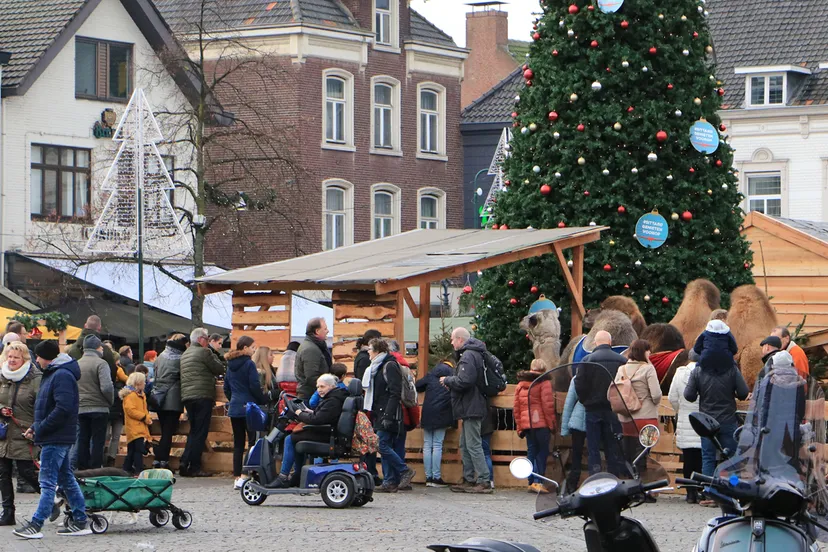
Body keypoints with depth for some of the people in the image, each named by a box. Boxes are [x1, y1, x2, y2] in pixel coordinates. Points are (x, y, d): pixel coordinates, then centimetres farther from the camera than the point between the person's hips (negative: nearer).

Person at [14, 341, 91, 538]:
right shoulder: (52, 374, 17)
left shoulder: (61, 376, -16)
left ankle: (35, 525, -8)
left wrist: (40, 428, -20)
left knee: (48, 482, -8)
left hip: (55, 439, -11)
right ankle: (79, 522, 17)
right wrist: (35, 427, 11)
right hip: (59, 438, 11)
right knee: (66, 479, 13)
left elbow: (63, 409, -25)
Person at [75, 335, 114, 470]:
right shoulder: (100, 363, -11)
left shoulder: (77, 364, 8)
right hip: (99, 408, -5)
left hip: (80, 409, 5)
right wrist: (110, 401, -3)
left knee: (83, 440, 11)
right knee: (98, 441, 0)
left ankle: (82, 470, 12)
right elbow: (106, 387, -20)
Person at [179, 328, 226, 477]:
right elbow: (220, 369, -5)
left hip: (187, 396, 8)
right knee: (200, 432, -4)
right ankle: (194, 467, -6)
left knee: (194, 431, 15)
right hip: (202, 396, -8)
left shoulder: (184, 355, 18)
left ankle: (185, 463, 5)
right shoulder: (204, 352, -7)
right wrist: (213, 354, 7)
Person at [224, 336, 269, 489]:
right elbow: (254, 387, -13)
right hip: (249, 407, -7)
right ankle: (244, 477, -13)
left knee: (238, 443, 10)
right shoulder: (249, 364, -10)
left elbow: (226, 388, 17)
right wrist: (264, 401, -2)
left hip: (234, 409, 7)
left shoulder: (230, 365, 12)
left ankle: (237, 477, 9)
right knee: (253, 441, -5)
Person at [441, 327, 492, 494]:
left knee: (473, 445, -10)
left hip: (471, 409, -11)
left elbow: (464, 381, -26)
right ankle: (469, 480, 19)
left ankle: (484, 481, -12)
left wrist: (447, 380, -10)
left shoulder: (468, 356, -16)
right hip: (470, 409, 11)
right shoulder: (470, 354, 17)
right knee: (465, 445, 15)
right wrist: (450, 381, 11)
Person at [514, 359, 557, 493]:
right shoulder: (544, 382, -3)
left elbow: (516, 408, 16)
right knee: (542, 452, -2)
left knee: (531, 451, 11)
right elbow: (548, 405, -9)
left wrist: (519, 427, 19)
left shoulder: (521, 384, 16)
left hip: (526, 424, 5)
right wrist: (552, 424, -4)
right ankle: (538, 482, -11)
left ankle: (531, 482, 9)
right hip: (541, 423, -5)